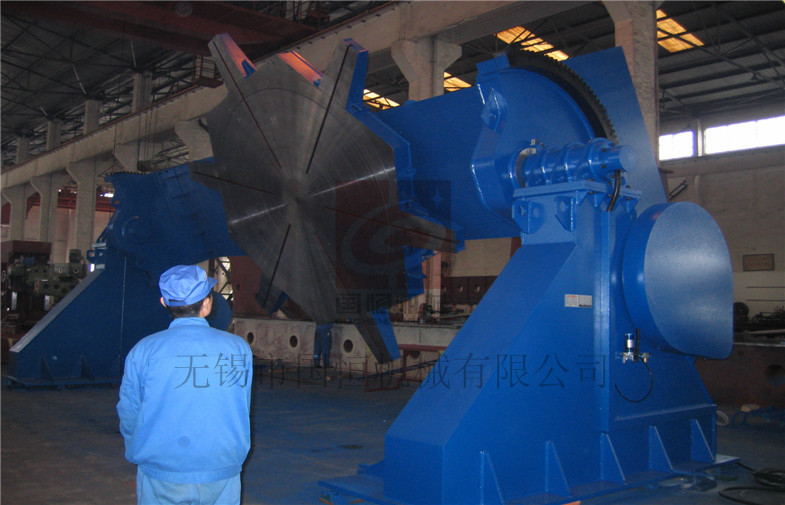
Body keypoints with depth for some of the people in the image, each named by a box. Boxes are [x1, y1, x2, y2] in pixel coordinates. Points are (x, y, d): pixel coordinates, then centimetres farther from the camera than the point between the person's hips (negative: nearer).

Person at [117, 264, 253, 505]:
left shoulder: (144, 351, -8)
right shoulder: (239, 349, -5)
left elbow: (129, 413, 2)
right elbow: (241, 413, 4)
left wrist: (139, 454, 20)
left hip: (161, 477, 0)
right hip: (221, 474, 1)